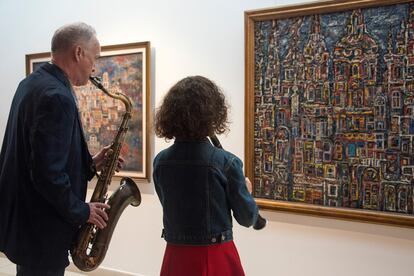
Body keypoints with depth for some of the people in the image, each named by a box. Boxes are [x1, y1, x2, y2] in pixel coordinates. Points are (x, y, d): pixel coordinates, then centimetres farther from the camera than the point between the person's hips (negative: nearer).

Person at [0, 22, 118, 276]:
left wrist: (89, 164, 5)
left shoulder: (33, 83, 8)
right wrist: (82, 212, -13)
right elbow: (48, 173, -27)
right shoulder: (57, 96, -24)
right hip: (42, 229, -10)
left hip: (24, 219, 10)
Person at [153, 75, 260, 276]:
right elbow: (247, 218, -8)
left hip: (176, 256, 3)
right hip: (216, 257, -3)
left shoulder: (160, 161, -5)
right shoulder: (226, 162, -17)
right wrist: (246, 190, 12)